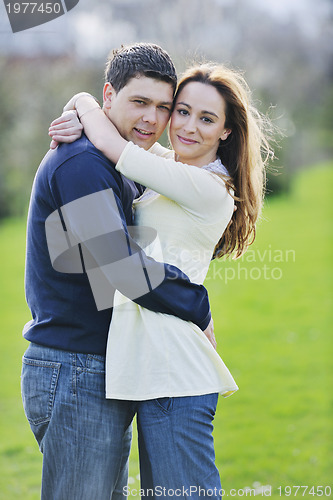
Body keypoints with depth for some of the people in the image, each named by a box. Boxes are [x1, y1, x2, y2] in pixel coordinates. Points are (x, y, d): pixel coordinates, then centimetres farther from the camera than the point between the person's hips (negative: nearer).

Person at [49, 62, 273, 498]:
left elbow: (112, 145, -13)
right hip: (155, 365, 10)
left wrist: (82, 102, 5)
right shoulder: (168, 169, 14)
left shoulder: (207, 190, -13)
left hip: (174, 372, -10)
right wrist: (81, 123, 4)